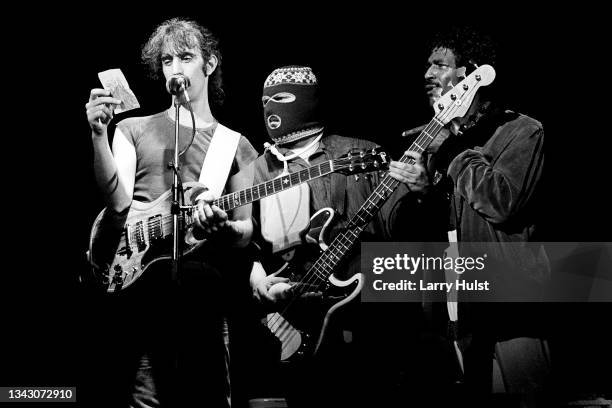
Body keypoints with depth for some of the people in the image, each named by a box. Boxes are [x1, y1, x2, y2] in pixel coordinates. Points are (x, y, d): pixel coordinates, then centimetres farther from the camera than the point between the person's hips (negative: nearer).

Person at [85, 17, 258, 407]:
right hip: (136, 268, 0)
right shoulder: (134, 129, 19)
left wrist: (223, 227, -6)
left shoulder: (235, 146, 21)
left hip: (201, 269, 1)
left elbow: (245, 233, 17)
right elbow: (118, 200, 2)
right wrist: (99, 134, -10)